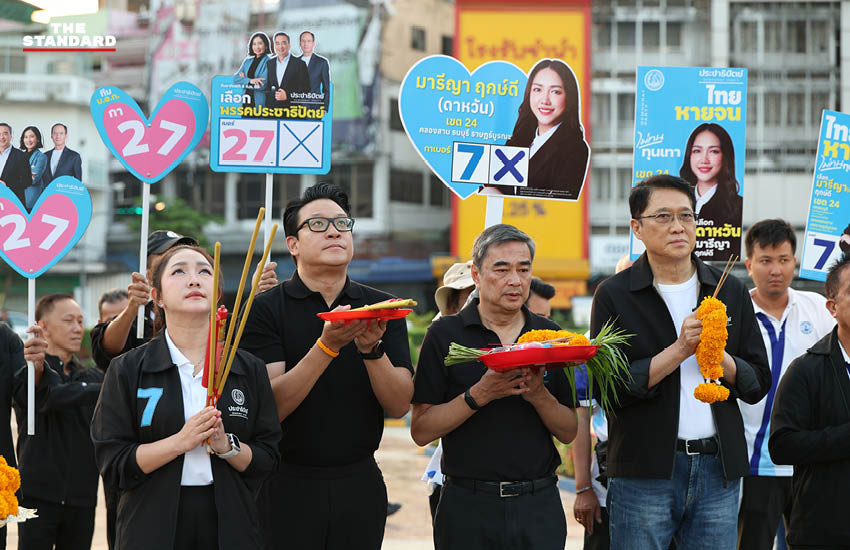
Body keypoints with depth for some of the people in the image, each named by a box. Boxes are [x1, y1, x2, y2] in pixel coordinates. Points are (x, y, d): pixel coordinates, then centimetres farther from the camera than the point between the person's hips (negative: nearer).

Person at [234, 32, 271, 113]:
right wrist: (249, 80, -13)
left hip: (260, 103, -5)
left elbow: (263, 84, -14)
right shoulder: (247, 61, 15)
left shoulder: (269, 61, -4)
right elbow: (236, 78, 6)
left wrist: (244, 80, -2)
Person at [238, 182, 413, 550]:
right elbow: (271, 406, -14)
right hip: (287, 487, -3)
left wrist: (372, 349, -19)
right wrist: (328, 345, -23)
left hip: (359, 485, 3)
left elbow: (399, 406, -2)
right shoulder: (265, 309, -4)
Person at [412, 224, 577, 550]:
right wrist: (479, 395, -19)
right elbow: (421, 431, -7)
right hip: (468, 507, -2)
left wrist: (538, 395, -13)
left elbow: (568, 432, 6)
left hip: (539, 503, 2)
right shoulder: (445, 335, -2)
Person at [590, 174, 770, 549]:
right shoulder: (614, 296, 0)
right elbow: (609, 388, -9)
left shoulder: (731, 292, 11)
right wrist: (680, 350, -15)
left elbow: (758, 384, 10)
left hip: (718, 468, 3)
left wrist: (717, 354, -9)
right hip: (644, 472, -3)